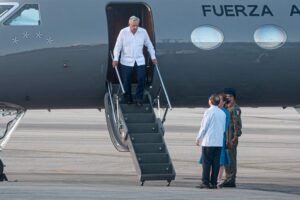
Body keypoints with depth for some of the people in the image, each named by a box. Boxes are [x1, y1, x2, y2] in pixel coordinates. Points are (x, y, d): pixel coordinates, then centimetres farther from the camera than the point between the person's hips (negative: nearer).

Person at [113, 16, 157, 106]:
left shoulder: (143, 32, 0)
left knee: (141, 79, -8)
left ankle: (139, 98, 5)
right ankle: (128, 99, 20)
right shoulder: (123, 32, -6)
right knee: (126, 81, 4)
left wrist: (153, 57, 11)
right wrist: (116, 59, -9)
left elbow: (149, 45, 11)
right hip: (126, 61, -1)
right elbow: (118, 46, -2)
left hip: (140, 61, 1)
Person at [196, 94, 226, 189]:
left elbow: (204, 127, -8)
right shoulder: (222, 113, 10)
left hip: (208, 142, -5)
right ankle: (214, 183, 4)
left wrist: (198, 138, 1)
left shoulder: (209, 112, -9)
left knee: (206, 163, -2)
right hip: (219, 142, 5)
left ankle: (205, 182, -4)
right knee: (216, 163, 5)